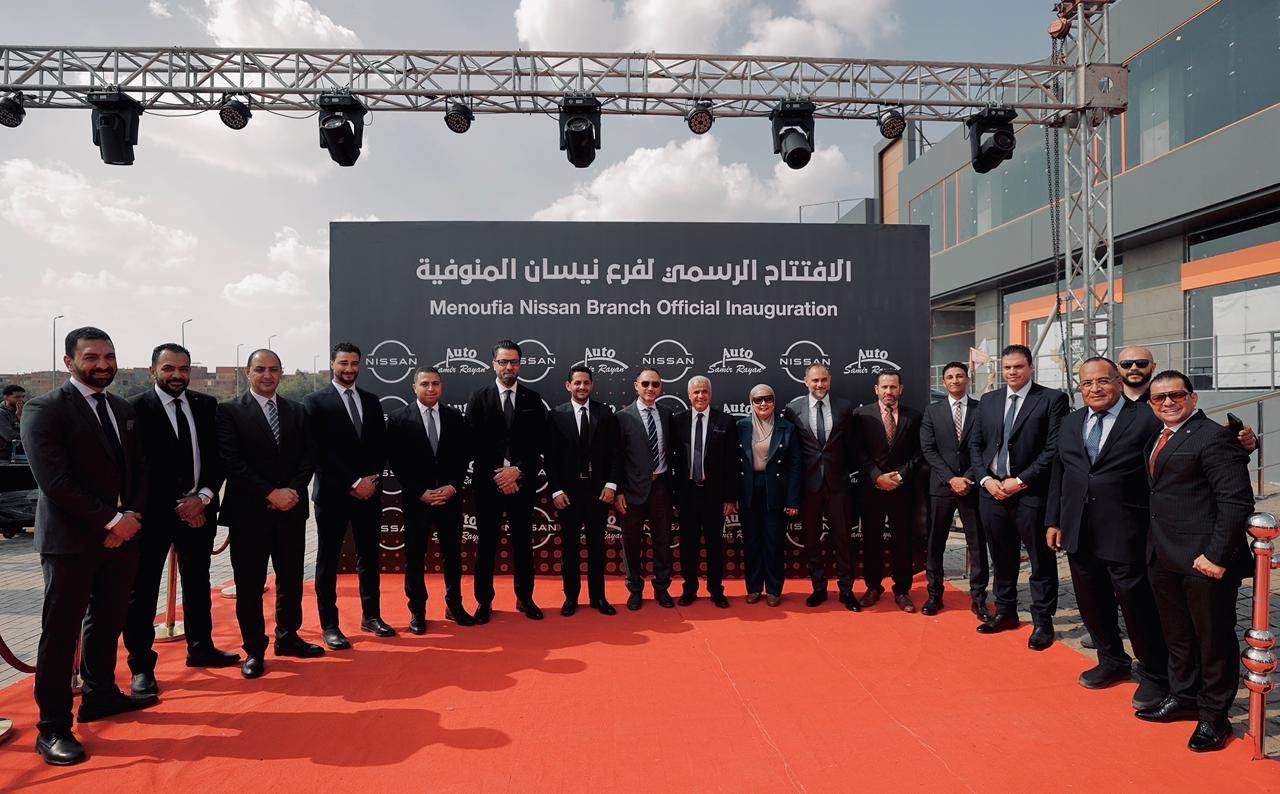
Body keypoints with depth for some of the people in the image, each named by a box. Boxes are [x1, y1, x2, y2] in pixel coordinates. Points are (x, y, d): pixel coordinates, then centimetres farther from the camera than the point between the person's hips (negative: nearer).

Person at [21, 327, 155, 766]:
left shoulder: (124, 410, 12)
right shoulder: (45, 410, -10)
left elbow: (138, 470, 13)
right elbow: (54, 481, -17)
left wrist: (131, 516, -3)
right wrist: (109, 519, -17)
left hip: (120, 535, 7)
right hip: (70, 540, -6)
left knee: (108, 622, 16)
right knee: (60, 632, 1)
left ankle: (100, 695, 33)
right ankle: (53, 727, 10)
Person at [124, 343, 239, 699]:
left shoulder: (207, 406, 5)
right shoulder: (136, 409, -9)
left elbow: (217, 456, 5)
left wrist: (203, 498, -9)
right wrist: (178, 506, -11)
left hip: (199, 508, 5)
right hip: (154, 511, -5)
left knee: (197, 581, 17)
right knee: (142, 589, 1)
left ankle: (201, 648, 32)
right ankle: (141, 665, 12)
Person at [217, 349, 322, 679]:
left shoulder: (297, 412, 11)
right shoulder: (230, 411, -2)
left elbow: (308, 457, 7)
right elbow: (232, 462, -10)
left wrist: (293, 491, -10)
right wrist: (271, 493, -15)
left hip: (291, 509, 4)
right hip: (249, 512, -4)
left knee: (291, 578, 13)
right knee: (249, 584, 4)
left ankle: (288, 637, 28)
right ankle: (254, 650, 16)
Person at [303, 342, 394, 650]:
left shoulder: (371, 401, 12)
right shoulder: (315, 402, -3)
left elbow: (381, 446, 11)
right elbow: (319, 451, -10)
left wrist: (372, 478, -5)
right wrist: (353, 483, -13)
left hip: (370, 492, 5)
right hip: (332, 494, -4)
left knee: (370, 556, 11)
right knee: (328, 561, 4)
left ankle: (371, 617, 22)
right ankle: (330, 625, 12)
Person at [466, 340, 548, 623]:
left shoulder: (533, 399, 4)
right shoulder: (479, 398, 1)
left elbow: (538, 443, 1)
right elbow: (475, 444, -3)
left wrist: (517, 471, -12)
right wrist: (498, 475, -11)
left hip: (522, 483, 1)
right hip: (488, 483, -1)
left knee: (523, 543, 9)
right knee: (486, 544, 6)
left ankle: (525, 598, 22)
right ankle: (484, 601, 17)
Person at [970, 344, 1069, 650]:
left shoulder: (1052, 399, -5)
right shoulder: (988, 401, 11)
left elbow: (1055, 449, -10)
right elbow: (975, 443, 12)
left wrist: (1021, 481, -13)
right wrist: (986, 479, -2)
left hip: (1031, 493, -5)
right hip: (992, 491, 5)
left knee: (1041, 560, 5)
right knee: (1002, 557, 16)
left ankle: (1042, 621, 17)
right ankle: (1005, 612, 31)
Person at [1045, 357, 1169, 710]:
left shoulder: (1147, 420, -7)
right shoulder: (1070, 423, 11)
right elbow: (1058, 474, 14)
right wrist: (1053, 520, 12)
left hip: (1125, 535, -6)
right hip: (1079, 533, 6)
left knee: (1137, 604, 4)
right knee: (1091, 602, 16)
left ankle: (1155, 675, 24)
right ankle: (1113, 662, 37)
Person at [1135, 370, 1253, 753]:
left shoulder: (1214, 437, -13)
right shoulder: (1157, 439, 14)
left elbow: (1237, 500, -18)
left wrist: (1217, 555, -21)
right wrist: (1154, 547, 10)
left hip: (1204, 560, -8)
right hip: (1164, 558, 8)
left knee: (1214, 638, 7)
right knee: (1177, 635, 20)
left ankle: (1213, 715, 21)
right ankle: (1183, 697, 35)